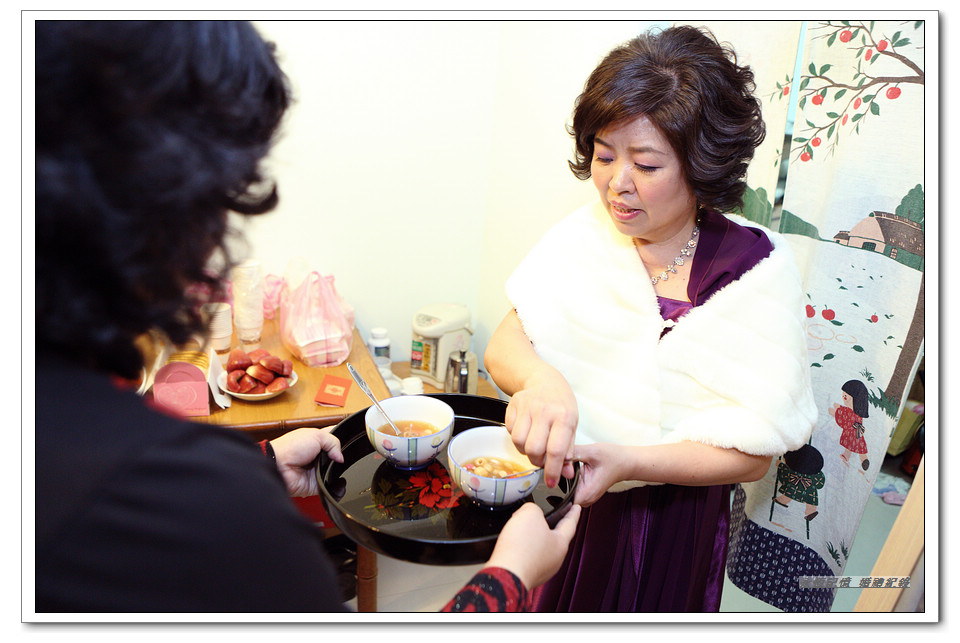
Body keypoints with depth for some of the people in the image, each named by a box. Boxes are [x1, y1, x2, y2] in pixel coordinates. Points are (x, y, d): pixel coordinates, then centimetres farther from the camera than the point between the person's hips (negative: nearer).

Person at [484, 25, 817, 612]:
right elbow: (503, 347, -14)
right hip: (557, 495, 3)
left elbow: (753, 456, -19)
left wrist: (625, 462, -33)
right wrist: (540, 380, -37)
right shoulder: (586, 233, -9)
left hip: (670, 521, -3)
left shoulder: (757, 270, -18)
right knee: (548, 607, 26)